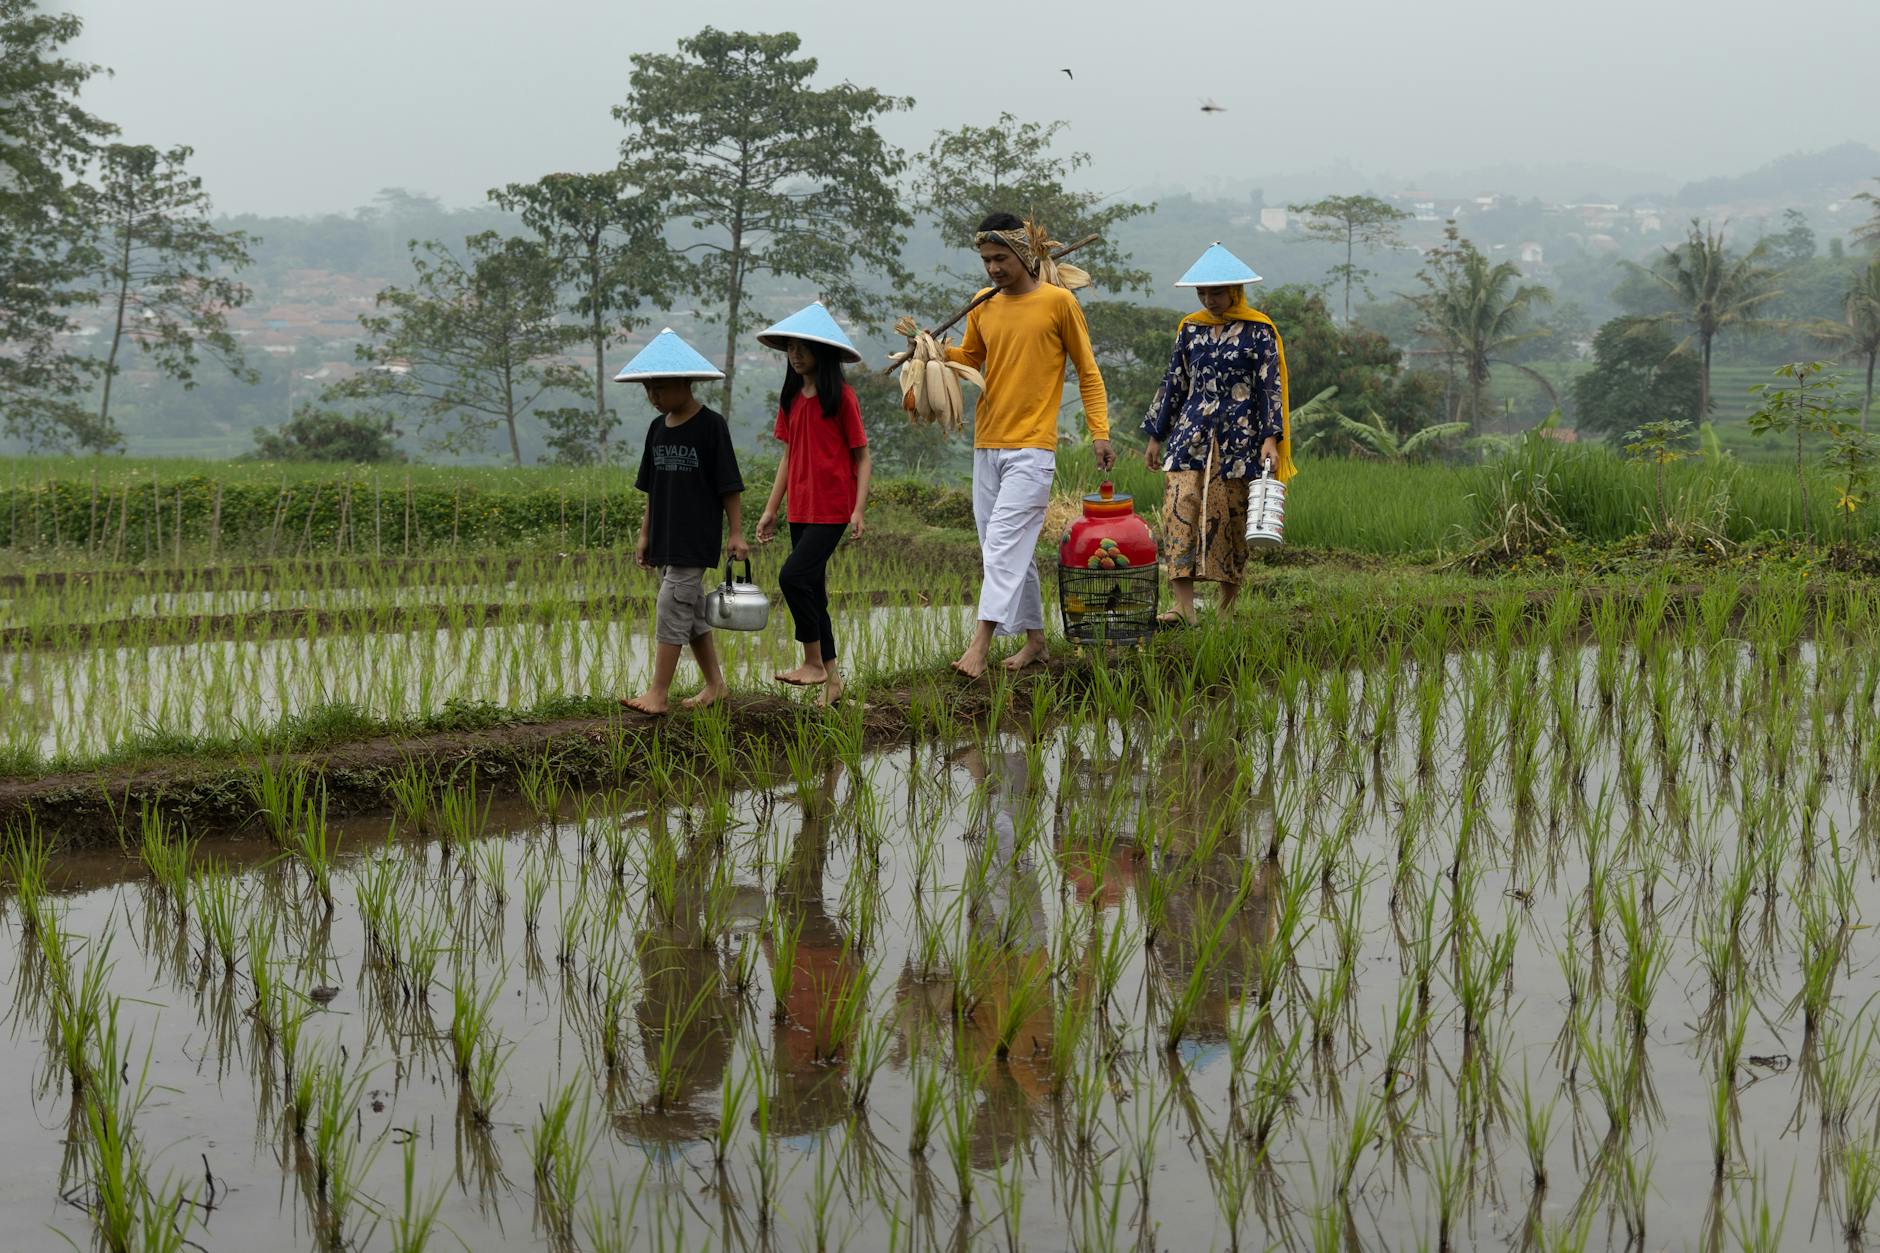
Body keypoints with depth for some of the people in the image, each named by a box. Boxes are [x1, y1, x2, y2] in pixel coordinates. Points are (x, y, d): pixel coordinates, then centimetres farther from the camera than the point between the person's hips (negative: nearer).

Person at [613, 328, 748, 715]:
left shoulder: (711, 425, -10)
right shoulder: (658, 428, 10)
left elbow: (729, 486, -8)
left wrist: (736, 533, -10)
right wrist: (645, 534, 15)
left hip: (697, 538, -7)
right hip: (666, 538, 7)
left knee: (672, 608, -11)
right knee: (692, 612, 12)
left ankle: (657, 694, -11)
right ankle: (715, 685, 23)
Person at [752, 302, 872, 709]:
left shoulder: (841, 397, -7)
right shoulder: (791, 399, 11)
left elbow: (862, 457, -6)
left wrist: (859, 510, -15)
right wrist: (771, 510, 13)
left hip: (832, 509, -7)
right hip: (800, 508, 7)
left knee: (793, 576, -20)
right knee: (812, 591, 8)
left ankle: (814, 662, -7)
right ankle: (831, 679, 15)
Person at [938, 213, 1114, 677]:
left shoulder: (1058, 302, -4)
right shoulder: (983, 307, 10)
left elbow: (1087, 371, 2)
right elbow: (969, 360, 20)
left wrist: (1100, 432, -4)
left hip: (1032, 447, -6)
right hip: (986, 446, 6)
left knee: (1004, 543, -14)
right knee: (1015, 549, 11)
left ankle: (981, 643, -20)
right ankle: (1034, 637, 21)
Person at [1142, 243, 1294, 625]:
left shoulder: (1259, 331, 0)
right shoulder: (1191, 328, 12)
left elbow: (1271, 386, -3)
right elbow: (1173, 383, 17)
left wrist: (1271, 437, -13)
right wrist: (1156, 436, 17)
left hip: (1238, 440, -3)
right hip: (1191, 434, 3)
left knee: (1231, 519, 0)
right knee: (1180, 510, -13)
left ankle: (1226, 609, 11)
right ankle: (1184, 607, -18)